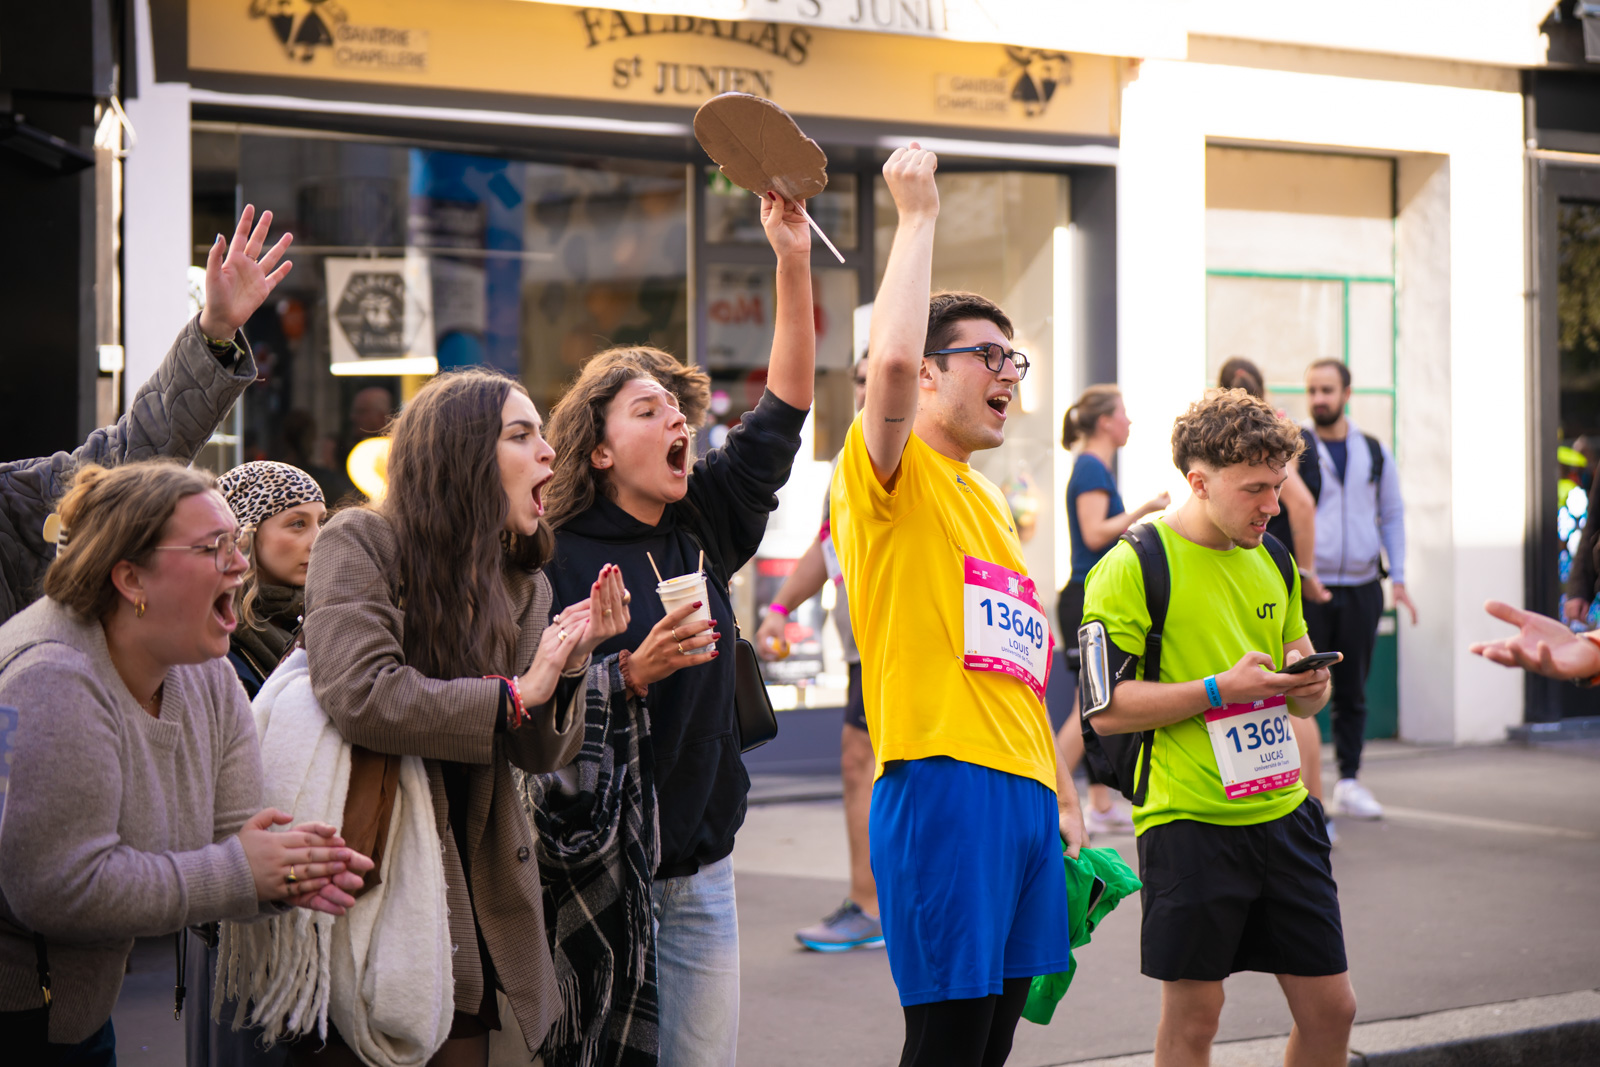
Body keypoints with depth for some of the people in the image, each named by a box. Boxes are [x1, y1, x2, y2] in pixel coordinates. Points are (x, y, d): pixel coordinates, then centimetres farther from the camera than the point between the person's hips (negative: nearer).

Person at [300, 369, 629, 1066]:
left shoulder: (522, 584, 8)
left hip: (476, 897, 6)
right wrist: (515, 693, -19)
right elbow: (361, 697, -27)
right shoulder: (359, 544, -10)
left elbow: (542, 756, 3)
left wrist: (571, 660, -16)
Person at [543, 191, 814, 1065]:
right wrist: (635, 671, -26)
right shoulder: (557, 560, -9)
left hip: (701, 868, 6)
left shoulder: (706, 525, 8)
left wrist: (793, 261, -5)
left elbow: (783, 409, 3)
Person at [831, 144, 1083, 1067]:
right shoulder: (891, 476, -3)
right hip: (944, 783, -8)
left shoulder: (992, 503, 23)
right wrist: (918, 214, -16)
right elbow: (891, 361, -25)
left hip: (1023, 792, 8)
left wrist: (1065, 799, 23)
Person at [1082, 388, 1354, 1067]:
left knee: (1331, 1009, 7)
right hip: (1189, 822, -6)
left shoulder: (1272, 561, 13)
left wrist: (1308, 684, -2)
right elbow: (1106, 710, -12)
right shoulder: (1131, 569, -9)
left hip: (1284, 812, 6)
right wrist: (1222, 689, -21)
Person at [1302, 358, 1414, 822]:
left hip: (1361, 588, 3)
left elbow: (1392, 515, 15)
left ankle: (1349, 781, 15)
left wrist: (1398, 578, 8)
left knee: (1352, 691, 7)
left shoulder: (1375, 453, 10)